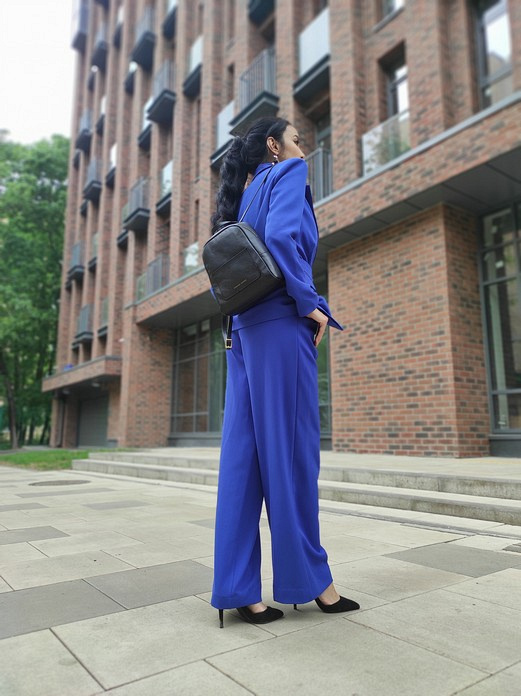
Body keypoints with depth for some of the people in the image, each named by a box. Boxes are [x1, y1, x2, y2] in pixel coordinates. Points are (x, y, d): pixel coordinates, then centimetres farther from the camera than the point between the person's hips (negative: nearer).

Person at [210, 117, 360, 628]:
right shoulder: (288, 174, 3)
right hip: (281, 325, -8)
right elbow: (282, 236, -16)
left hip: (244, 332, 8)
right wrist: (310, 303, -11)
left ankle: (237, 589, 7)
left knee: (243, 455, 2)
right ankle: (307, 579, 10)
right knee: (291, 450, -3)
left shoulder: (245, 196, 25)